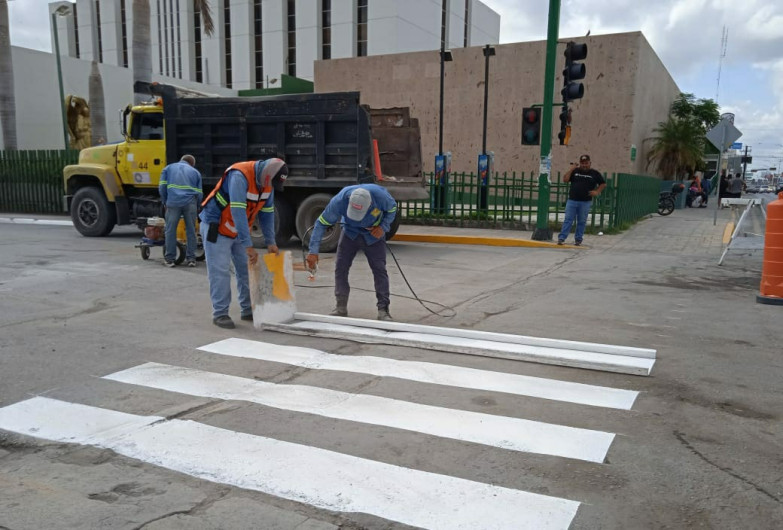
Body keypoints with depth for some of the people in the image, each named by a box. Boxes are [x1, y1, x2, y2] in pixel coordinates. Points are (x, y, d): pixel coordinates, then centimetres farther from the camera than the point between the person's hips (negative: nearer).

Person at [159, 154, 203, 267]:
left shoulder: (168, 168, 21)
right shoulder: (195, 171, 22)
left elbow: (162, 187, 9)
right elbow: (199, 193, 16)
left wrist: (165, 202, 18)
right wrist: (196, 208, 24)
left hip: (173, 202, -1)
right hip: (190, 203, 1)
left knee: (170, 230, 5)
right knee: (191, 231, 7)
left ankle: (169, 259, 8)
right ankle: (191, 258, 9)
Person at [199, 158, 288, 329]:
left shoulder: (267, 182, -6)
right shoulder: (240, 176, -31)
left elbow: (267, 213, 1)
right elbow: (238, 212, -36)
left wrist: (270, 242, -4)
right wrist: (249, 246, -37)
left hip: (238, 230, 8)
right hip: (215, 227, -7)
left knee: (246, 269, 6)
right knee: (220, 271, -9)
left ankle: (248, 310, 15)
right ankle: (219, 314, -1)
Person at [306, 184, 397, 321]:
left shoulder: (380, 196, -34)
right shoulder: (339, 201, -34)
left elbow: (392, 209, -9)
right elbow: (321, 223, -25)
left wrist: (383, 227, -24)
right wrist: (313, 251, -30)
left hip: (374, 234, -1)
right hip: (350, 232, 1)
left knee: (379, 269, -8)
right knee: (340, 267, -5)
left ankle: (383, 310, -1)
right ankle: (341, 307, 7)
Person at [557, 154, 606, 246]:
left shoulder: (594, 173, 7)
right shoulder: (575, 171, 8)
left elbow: (603, 184, 12)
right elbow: (565, 180, -1)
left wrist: (597, 192, -2)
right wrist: (571, 170, -7)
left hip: (585, 202, 0)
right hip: (572, 200, 0)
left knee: (582, 222, 6)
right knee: (568, 220, -4)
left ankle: (578, 239, 14)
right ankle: (561, 238, -7)